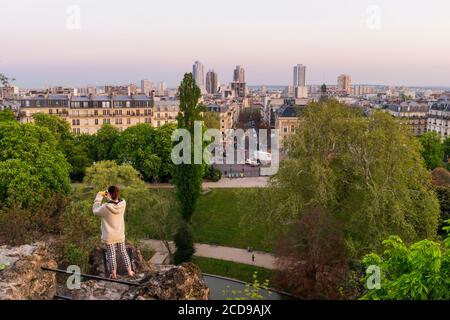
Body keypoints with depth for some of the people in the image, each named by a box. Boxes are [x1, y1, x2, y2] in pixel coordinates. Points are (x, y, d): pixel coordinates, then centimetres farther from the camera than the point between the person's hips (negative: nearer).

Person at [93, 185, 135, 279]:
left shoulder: (105, 207, -26)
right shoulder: (123, 203, -15)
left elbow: (95, 211, -5)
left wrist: (98, 197, 1)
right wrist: (109, 198, 0)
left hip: (109, 236, -3)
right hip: (120, 235, 4)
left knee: (111, 254, 12)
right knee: (123, 252, 19)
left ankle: (114, 274, 25)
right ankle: (130, 271, 26)